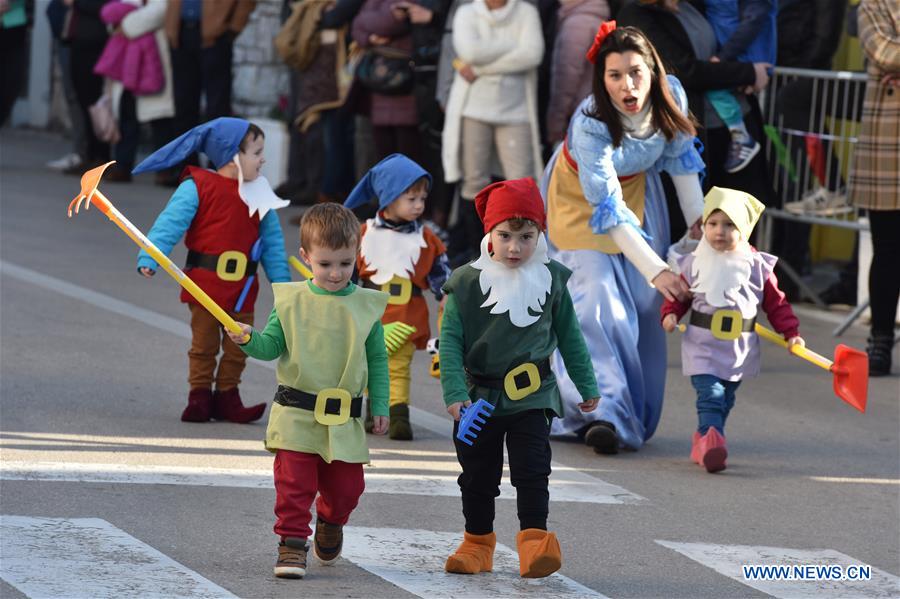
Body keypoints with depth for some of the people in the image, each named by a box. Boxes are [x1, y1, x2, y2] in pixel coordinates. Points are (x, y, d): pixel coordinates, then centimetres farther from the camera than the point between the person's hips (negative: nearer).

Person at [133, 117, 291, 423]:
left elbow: (272, 243, 11)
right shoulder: (197, 188, -9)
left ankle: (226, 398, 18)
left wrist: (282, 281, 7)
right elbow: (170, 223, -14)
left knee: (238, 348, 7)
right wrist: (149, 258, -25)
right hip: (205, 284, -4)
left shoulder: (259, 196, 7)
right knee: (204, 345, 5)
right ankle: (199, 396, 14)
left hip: (242, 288, 4)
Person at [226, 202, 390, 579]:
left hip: (345, 421, 2)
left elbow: (378, 360, 7)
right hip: (296, 416, -2)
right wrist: (248, 339, -19)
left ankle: (330, 524, 39)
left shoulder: (366, 306, 1)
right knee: (294, 481, -8)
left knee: (346, 486, 9)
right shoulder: (291, 300, -2)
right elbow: (271, 346, 2)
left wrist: (380, 407, 5)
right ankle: (292, 543, 1)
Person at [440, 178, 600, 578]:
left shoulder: (550, 279, 1)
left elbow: (569, 336, 12)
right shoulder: (467, 282, -7)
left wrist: (587, 385, 18)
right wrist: (455, 392, -17)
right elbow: (450, 339, -7)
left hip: (532, 397, 0)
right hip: (480, 395, 0)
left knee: (532, 472, -11)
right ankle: (477, 542, 24)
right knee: (478, 477, 10)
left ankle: (534, 540, -12)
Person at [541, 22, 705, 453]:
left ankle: (636, 416, 10)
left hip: (637, 191, 5)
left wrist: (698, 219, 2)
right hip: (581, 198, -5)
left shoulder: (670, 95, -23)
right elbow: (608, 210, -37)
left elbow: (679, 155, -2)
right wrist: (656, 271, -41)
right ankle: (604, 412, -26)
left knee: (644, 305, 0)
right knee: (596, 302, -20)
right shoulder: (590, 124, -37)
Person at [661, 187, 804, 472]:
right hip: (703, 348, -3)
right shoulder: (695, 264, -2)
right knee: (710, 395, -17)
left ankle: (702, 442, 25)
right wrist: (670, 313, -11)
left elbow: (776, 303, 6)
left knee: (725, 400, 12)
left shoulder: (757, 266, 0)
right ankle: (712, 439, -31)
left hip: (741, 350, 3)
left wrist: (791, 332, -1)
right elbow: (679, 295, 8)